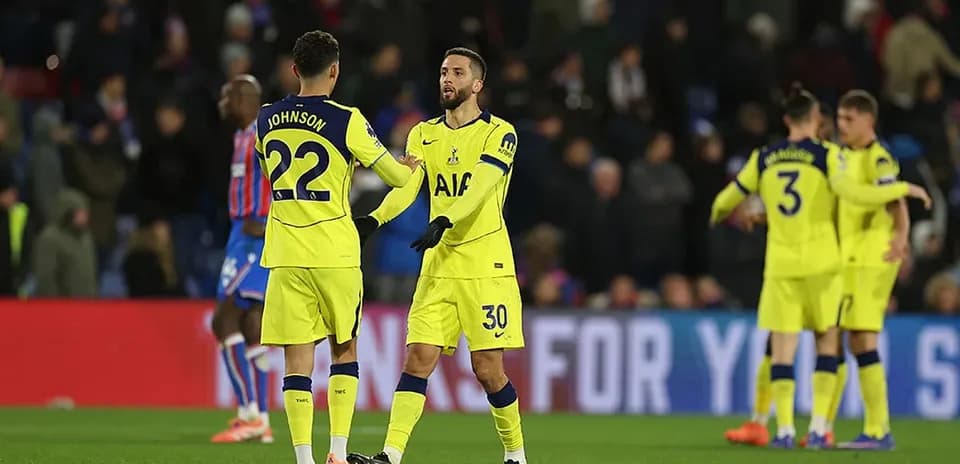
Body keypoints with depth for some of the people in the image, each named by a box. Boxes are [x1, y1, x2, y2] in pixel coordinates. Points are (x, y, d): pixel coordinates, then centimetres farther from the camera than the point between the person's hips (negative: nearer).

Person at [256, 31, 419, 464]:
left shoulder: (267, 120, 5)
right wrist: (409, 166, 22)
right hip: (336, 255, -2)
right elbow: (396, 175, -2)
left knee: (297, 358, 2)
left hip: (285, 256, 2)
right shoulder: (345, 120, -9)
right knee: (344, 348, 14)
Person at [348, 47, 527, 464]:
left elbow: (480, 187, -20)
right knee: (418, 359, -6)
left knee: (488, 368, -4)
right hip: (438, 266, 4)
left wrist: (443, 221, -37)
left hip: (486, 266, -4)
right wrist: (375, 219, -25)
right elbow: (406, 184, -5)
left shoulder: (498, 133, -4)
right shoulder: (423, 135, 11)